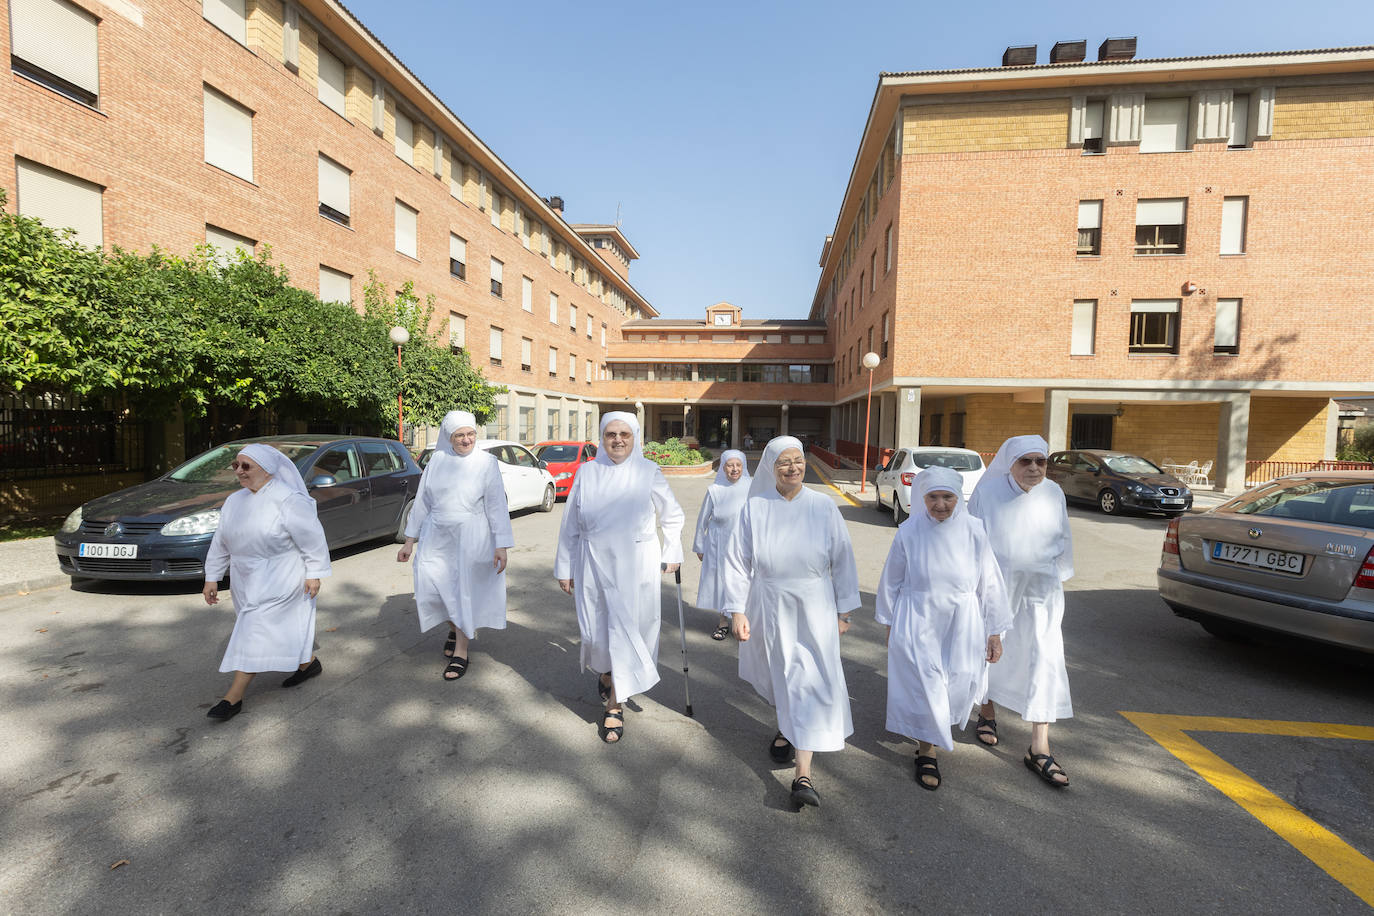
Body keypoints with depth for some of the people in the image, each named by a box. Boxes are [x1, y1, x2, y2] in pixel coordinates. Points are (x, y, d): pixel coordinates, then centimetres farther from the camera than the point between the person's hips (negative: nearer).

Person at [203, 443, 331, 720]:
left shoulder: (288, 500, -19)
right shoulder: (234, 502, 6)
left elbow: (312, 539, -17)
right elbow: (220, 543, 13)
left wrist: (314, 574, -15)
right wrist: (212, 577, 11)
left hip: (280, 580, -8)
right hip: (247, 580, 8)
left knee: (258, 630, -7)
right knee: (283, 627, 16)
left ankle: (234, 697, 0)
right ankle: (308, 663, 36)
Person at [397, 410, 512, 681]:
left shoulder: (486, 462, -6)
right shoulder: (438, 460, 3)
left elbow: (497, 506, -8)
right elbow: (422, 501, 10)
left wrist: (501, 546, -13)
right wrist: (410, 540, 10)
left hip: (470, 539, -3)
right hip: (437, 537, 4)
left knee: (464, 592, 3)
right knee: (429, 587, 1)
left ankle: (461, 651, 19)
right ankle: (454, 626, 32)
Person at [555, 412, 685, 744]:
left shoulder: (648, 471, -2)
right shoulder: (587, 472, 0)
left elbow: (672, 516, 10)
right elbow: (570, 525, 7)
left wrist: (671, 554, 10)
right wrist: (565, 568, 9)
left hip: (636, 565, -1)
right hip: (594, 564, 2)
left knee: (627, 631, 1)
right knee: (598, 630, 10)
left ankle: (615, 704, 18)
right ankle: (605, 672, 44)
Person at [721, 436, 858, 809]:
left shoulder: (824, 507, -5)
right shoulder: (754, 508, -7)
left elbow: (842, 561, 1)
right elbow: (737, 561, -4)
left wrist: (843, 610, 2)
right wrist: (737, 611, -6)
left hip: (814, 610, -1)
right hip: (769, 609, 1)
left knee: (809, 684, -2)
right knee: (780, 676, 19)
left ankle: (803, 774, 7)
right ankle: (787, 726, 50)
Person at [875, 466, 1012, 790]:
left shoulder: (973, 530, -9)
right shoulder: (909, 532, -11)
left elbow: (989, 583, 0)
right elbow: (891, 582, 0)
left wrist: (995, 632, 2)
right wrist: (890, 625, 6)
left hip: (962, 624, 2)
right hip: (918, 623, -2)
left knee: (960, 686, 13)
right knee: (924, 687, 4)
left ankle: (941, 723, 47)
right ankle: (926, 751, 27)